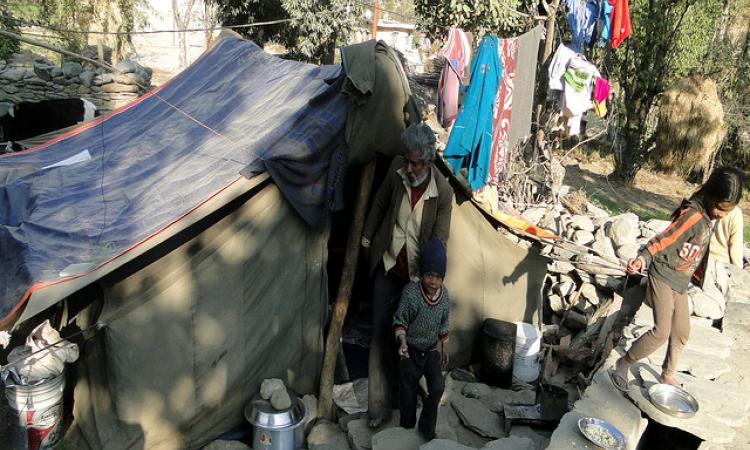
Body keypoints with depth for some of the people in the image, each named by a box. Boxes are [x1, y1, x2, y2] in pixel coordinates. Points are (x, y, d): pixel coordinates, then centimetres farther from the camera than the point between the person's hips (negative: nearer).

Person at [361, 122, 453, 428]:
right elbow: (380, 204, 5)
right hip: (387, 264, 2)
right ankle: (379, 404, 11)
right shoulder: (397, 168, -12)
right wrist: (366, 238, 14)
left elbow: (439, 242, -14)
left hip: (415, 274, -2)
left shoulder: (443, 193, -20)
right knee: (381, 331, 2)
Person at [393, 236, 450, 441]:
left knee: (437, 388, -6)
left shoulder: (444, 294, -9)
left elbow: (444, 322, 6)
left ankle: (427, 427, 19)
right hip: (411, 350, -3)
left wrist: (443, 346, 13)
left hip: (432, 350, 3)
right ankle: (407, 428, 34)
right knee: (408, 393, 8)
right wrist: (402, 340, -30)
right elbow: (400, 320, -13)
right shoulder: (411, 292, -23)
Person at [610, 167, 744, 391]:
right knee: (662, 332, -13)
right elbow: (664, 239, -31)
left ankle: (667, 375, 32)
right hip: (664, 278, -9)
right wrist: (643, 258, -46)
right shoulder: (693, 215, -21)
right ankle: (623, 364, 3)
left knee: (682, 332, 15)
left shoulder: (706, 217, 6)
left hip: (680, 283, 9)